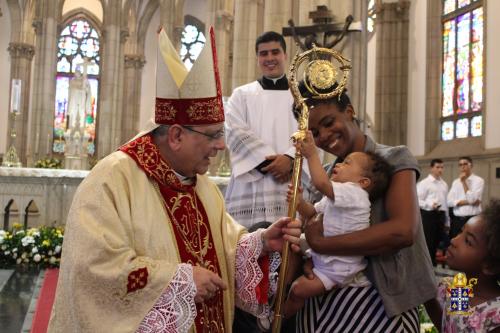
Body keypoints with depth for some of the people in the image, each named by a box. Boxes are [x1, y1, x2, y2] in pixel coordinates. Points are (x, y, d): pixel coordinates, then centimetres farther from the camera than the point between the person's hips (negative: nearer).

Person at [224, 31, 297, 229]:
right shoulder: (242, 94, 14)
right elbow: (235, 133, -1)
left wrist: (289, 158, -17)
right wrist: (267, 161, -13)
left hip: (291, 185, 1)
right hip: (251, 187, 0)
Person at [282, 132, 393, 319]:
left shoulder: (354, 193, -24)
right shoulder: (334, 197, 10)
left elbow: (321, 183, -38)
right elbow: (313, 214, 15)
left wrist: (312, 154, -28)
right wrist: (300, 203, -6)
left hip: (338, 268, -10)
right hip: (322, 257, 10)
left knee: (299, 288, -16)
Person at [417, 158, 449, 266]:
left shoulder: (444, 184, 15)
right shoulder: (424, 183, -5)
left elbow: (446, 202, 17)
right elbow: (418, 200, -9)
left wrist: (447, 221, 16)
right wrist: (430, 205, -26)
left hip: (441, 216, 6)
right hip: (429, 215, -6)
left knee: (436, 243, 11)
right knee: (428, 243, -4)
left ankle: (433, 265, 20)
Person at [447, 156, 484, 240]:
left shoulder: (478, 180, -1)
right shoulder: (455, 182, 12)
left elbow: (472, 199, -13)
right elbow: (450, 201, 1)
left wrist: (464, 182, -9)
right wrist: (468, 202, -10)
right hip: (457, 220, 4)